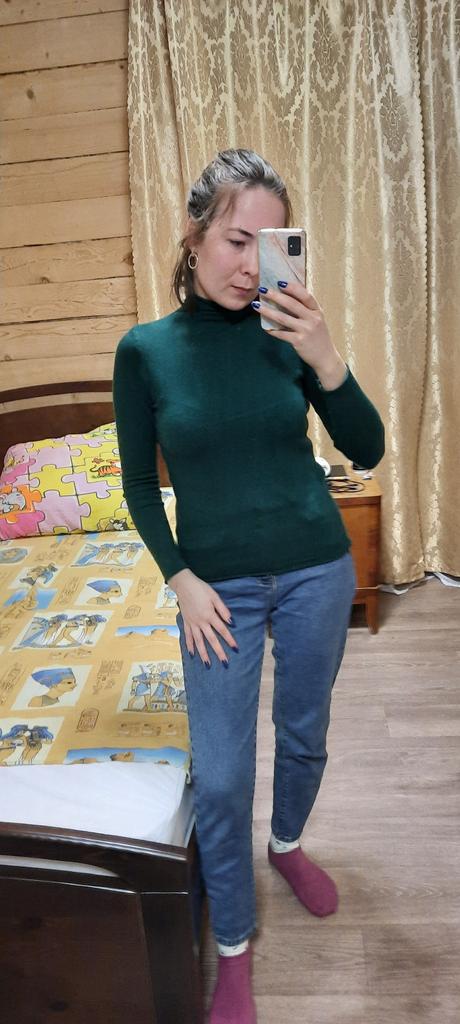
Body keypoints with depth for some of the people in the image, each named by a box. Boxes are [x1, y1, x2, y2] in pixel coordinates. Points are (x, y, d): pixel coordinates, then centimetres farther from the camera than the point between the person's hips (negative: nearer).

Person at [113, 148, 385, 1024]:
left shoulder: (287, 330, -6)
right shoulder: (145, 348, -8)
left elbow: (367, 450, -7)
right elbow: (138, 483, 0)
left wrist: (325, 360, -22)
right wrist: (181, 579, -8)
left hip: (317, 569, 2)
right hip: (219, 584, -1)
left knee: (304, 734, 20)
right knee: (219, 778, 3)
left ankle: (287, 843, 52)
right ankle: (234, 951, 28)